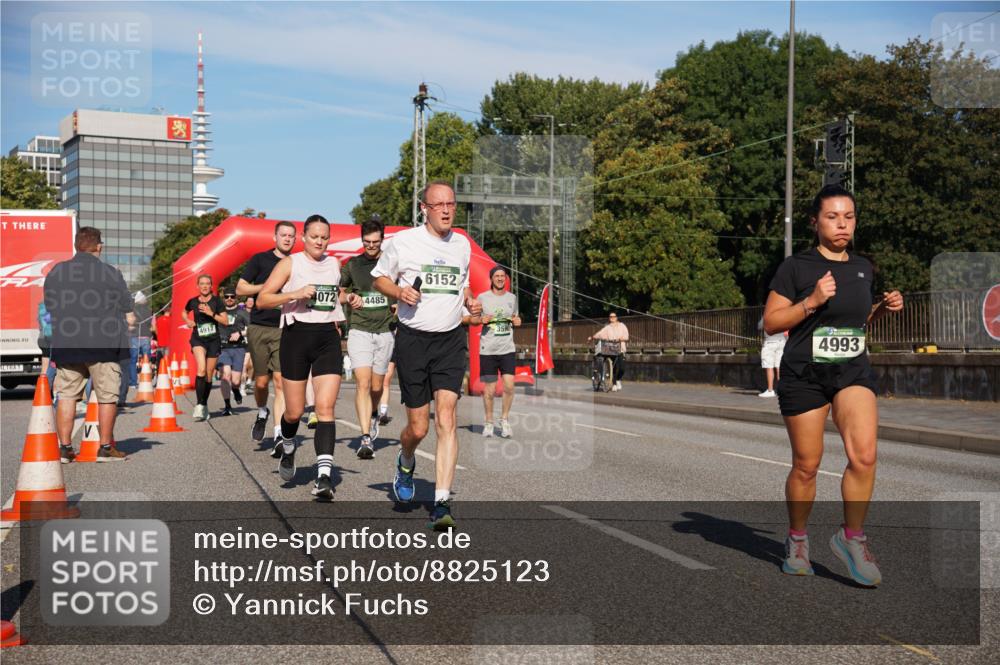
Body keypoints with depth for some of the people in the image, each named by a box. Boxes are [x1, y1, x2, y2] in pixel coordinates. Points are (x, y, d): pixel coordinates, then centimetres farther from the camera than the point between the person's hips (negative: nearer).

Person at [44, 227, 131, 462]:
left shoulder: (55, 273, 7)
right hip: (104, 345, -3)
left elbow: (51, 311, 13)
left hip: (66, 345, 4)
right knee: (107, 396, 5)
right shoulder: (112, 274, -5)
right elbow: (129, 318, -2)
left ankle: (64, 447, 10)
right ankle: (105, 448, 9)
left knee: (66, 395, 10)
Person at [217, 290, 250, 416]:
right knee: (226, 375, -18)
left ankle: (236, 390, 34)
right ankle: (227, 406, -10)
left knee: (235, 381, -4)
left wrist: (240, 333, -11)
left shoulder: (242, 312, 9)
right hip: (223, 348, 1)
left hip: (238, 348, -1)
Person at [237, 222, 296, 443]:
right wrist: (267, 286, -10)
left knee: (281, 380, -10)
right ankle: (262, 413, 35)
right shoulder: (260, 260, 5)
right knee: (261, 381, 4)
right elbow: (240, 288, 2)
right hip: (259, 328, -1)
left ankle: (279, 434, -10)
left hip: (285, 330, 1)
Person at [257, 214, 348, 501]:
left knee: (325, 407, -11)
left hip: (328, 338, 3)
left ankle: (324, 476, -16)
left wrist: (347, 299, 16)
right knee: (295, 411, 5)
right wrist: (294, 294, -17)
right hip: (297, 335, -2)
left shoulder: (334, 264, 14)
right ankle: (286, 445, 39)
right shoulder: (290, 263, 0)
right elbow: (262, 299, -6)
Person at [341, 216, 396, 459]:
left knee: (377, 387, 11)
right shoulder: (353, 265, 5)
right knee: (362, 384, -14)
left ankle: (373, 415, 43)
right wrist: (350, 298, -3)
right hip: (359, 330, -1)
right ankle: (366, 438, -16)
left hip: (385, 331, 1)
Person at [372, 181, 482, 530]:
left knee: (446, 419, -13)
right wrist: (399, 292, -11)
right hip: (412, 339, -2)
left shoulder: (462, 245, 9)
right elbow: (379, 278, 9)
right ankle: (405, 462, 39)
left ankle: (442, 504, -12)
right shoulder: (401, 241, -2)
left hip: (450, 340, 2)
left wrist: (470, 301, 4)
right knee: (418, 427, 1)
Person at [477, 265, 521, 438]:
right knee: (489, 389, 2)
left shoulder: (512, 298, 11)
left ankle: (504, 419, 8)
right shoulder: (482, 297, 2)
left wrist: (517, 321, 1)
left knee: (509, 385, -11)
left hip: (507, 349, 2)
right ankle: (489, 422, 18)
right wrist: (482, 320, -13)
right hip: (487, 349, -2)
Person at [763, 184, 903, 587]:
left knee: (864, 455, -16)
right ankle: (797, 540, 26)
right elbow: (771, 323, -7)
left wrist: (883, 309, 4)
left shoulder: (863, 268, 10)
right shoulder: (795, 267, -6)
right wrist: (811, 301, -20)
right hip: (803, 376, -3)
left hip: (853, 372, 3)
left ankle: (851, 537, 2)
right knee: (806, 465, 4)